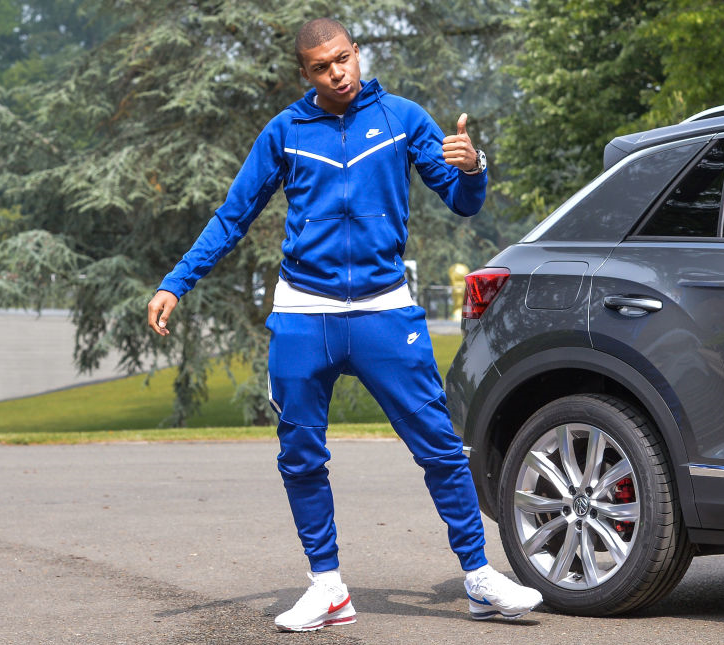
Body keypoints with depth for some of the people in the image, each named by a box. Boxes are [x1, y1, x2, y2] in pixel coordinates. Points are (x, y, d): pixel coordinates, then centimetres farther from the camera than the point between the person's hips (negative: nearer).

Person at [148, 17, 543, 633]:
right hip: (303, 314, 2)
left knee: (439, 442, -6)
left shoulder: (401, 117, 5)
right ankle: (328, 587, 15)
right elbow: (233, 216, 13)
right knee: (301, 456, 3)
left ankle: (480, 578, 1)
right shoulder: (285, 131, 7)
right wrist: (175, 285, 5)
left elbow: (463, 203, 6)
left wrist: (471, 167, -18)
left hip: (385, 310, -1)